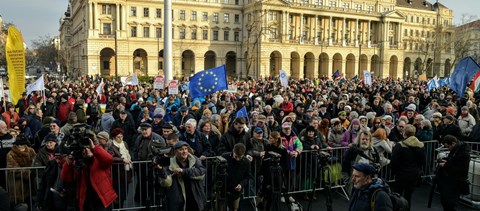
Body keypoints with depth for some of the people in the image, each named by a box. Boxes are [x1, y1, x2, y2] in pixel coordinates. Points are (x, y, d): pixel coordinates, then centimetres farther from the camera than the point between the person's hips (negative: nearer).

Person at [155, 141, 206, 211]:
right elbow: (167, 183, -15)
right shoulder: (170, 165, -5)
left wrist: (183, 171, -22)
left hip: (195, 202, 2)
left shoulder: (194, 160, 0)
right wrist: (161, 170, -32)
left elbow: (202, 172, -15)